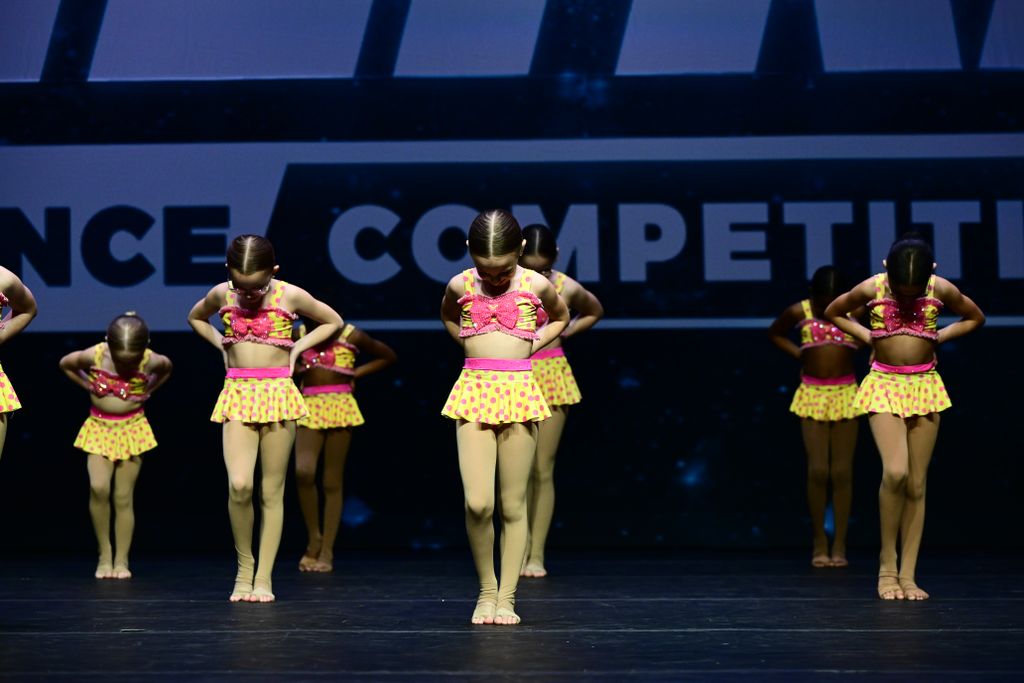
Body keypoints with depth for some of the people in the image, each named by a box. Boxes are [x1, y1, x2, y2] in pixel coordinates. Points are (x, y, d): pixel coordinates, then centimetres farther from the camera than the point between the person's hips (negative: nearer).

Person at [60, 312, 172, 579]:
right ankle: (104, 554, -2)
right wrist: (88, 386, 2)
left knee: (124, 498, 0)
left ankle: (121, 561, 9)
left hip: (132, 429, 0)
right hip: (99, 427, 0)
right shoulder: (94, 356, -15)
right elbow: (65, 364, 7)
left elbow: (167, 368, 12)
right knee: (98, 488, -18)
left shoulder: (151, 361, -14)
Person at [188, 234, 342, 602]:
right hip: (237, 395, 1)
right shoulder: (221, 295, 1)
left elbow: (333, 321, 11)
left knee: (271, 491, 1)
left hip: (278, 394, -1)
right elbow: (195, 317, 24)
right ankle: (245, 565, 5)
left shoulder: (291, 296, -5)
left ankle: (264, 578, 7)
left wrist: (296, 349, 3)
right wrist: (222, 345, 10)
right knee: (239, 485, -15)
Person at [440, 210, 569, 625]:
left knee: (513, 505, 2)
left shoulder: (536, 286, 0)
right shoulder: (460, 286, 2)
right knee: (477, 503, -12)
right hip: (474, 391, 0)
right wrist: (473, 346, 12)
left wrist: (531, 345, 8)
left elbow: (561, 318, 22)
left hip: (519, 393, 0)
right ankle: (486, 590, 7)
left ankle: (506, 597, 11)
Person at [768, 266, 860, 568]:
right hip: (812, 395, 0)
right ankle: (819, 542, 6)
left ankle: (839, 545, 6)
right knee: (817, 470, -6)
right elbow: (774, 333, 15)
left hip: (845, 395, 0)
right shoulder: (799, 312, -1)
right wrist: (799, 353, 4)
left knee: (842, 472, 0)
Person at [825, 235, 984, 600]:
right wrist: (867, 336, -2)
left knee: (917, 484, 1)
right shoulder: (871, 288, -8)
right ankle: (887, 564, -5)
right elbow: (833, 312, 10)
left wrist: (938, 336, 1)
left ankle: (907, 576, 5)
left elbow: (976, 317, 13)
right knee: (895, 472, -21)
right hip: (884, 386, -2)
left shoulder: (942, 290, -6)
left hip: (925, 387, 2)